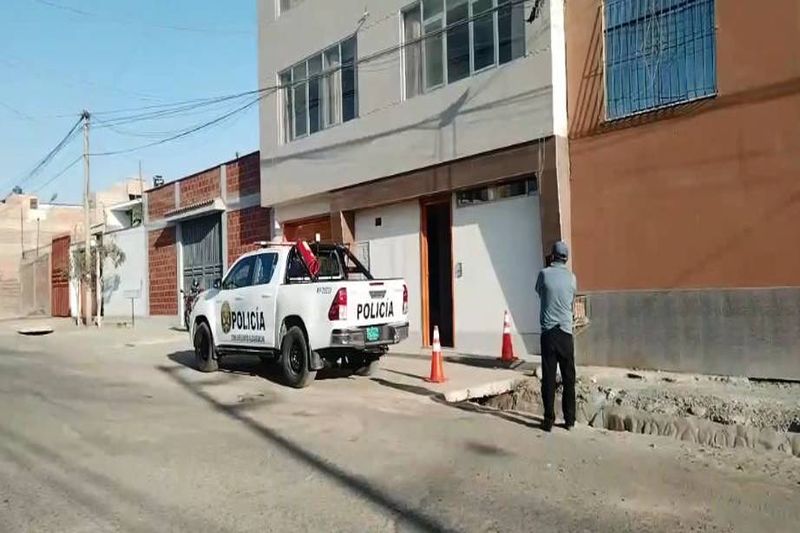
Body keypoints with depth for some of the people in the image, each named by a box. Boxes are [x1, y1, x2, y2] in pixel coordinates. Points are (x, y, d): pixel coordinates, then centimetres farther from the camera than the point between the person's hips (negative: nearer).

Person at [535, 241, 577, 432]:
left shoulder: (544, 274, -4)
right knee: (569, 378, 8)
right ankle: (569, 420, 12)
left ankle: (549, 420, 2)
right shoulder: (572, 277, 2)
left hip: (548, 332, -2)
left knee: (548, 377, 1)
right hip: (566, 332, 2)